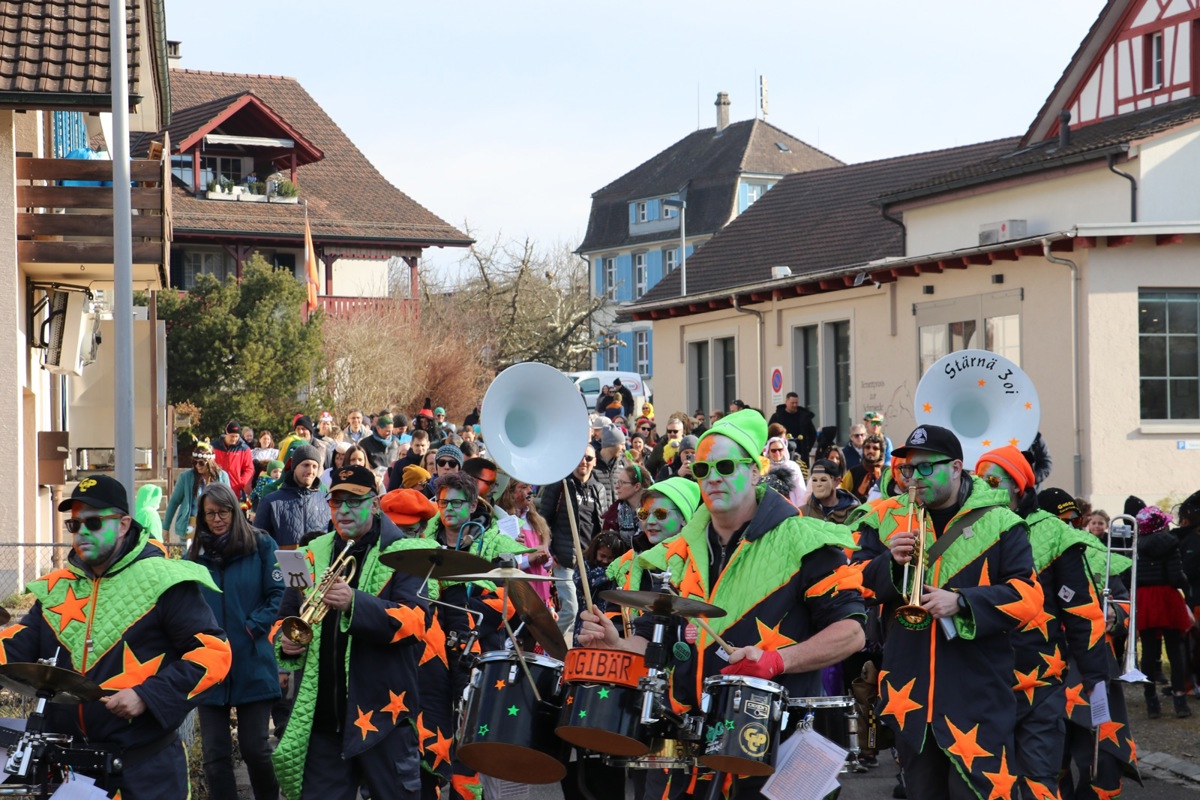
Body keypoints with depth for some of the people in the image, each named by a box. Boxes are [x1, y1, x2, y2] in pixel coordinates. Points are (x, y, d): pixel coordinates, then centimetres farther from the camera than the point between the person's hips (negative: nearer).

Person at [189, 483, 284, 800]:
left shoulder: (261, 546, 2)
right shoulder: (195, 554, 11)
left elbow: (278, 594, -2)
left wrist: (253, 627, -13)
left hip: (252, 664, -3)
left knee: (255, 748, 0)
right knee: (215, 755, 3)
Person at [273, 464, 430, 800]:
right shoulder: (314, 554, 13)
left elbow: (414, 620, -16)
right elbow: (287, 615, 19)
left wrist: (355, 603, -30)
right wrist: (285, 641, -4)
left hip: (383, 711, -5)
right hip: (322, 714, 5)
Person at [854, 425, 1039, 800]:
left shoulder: (999, 522, 0)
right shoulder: (888, 520, 10)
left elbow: (1026, 595, -8)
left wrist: (961, 602, -20)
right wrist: (890, 562, -12)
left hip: (976, 695, -4)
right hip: (909, 690, 4)